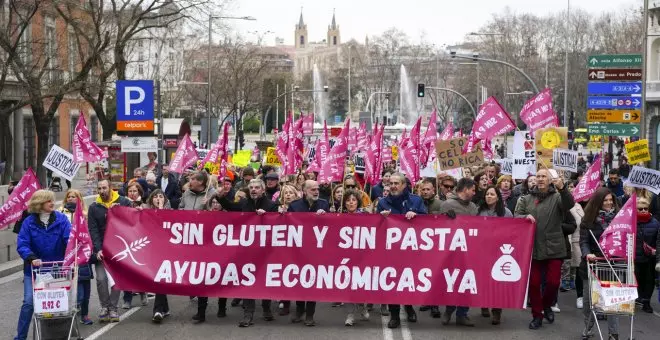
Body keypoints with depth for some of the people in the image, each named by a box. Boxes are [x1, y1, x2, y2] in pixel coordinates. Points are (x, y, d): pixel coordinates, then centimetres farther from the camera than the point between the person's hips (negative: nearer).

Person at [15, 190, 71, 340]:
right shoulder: (29, 222, -8)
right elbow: (22, 245, -12)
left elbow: (70, 239, -17)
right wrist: (32, 258, -30)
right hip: (34, 269, -1)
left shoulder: (61, 219, -7)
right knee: (29, 302, -6)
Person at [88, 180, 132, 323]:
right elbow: (93, 230, 0)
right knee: (101, 278, -8)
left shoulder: (123, 202, 1)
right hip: (102, 248, 1)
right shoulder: (94, 208, 5)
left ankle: (113, 308, 8)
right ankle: (104, 306, 5)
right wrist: (98, 249, -11)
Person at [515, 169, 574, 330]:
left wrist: (562, 188, -38)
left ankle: (547, 305, 27)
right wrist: (526, 217, -17)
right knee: (533, 283, 5)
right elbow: (516, 216, 6)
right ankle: (537, 315, 17)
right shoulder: (526, 199, 8)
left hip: (554, 248, -2)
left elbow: (570, 204, -20)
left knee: (553, 282, -1)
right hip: (533, 248, 2)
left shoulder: (557, 197, 0)